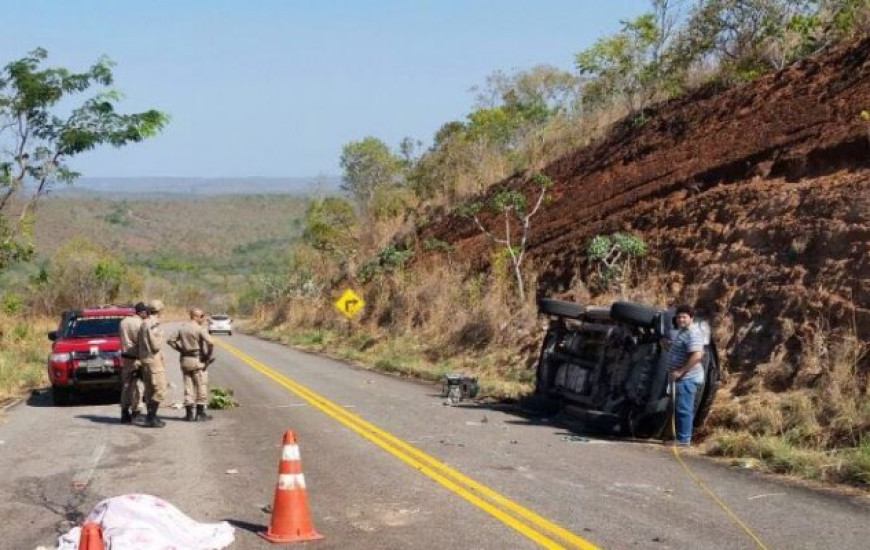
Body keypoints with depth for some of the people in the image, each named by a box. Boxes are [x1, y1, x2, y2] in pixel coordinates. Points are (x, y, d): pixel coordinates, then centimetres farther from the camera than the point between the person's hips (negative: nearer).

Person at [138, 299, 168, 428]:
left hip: (145, 361, 10)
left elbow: (141, 343, 17)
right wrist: (163, 340, -2)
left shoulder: (144, 324, 12)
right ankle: (151, 418, -9)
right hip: (154, 361, -10)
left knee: (150, 391, 14)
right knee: (160, 390, -8)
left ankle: (150, 417, 19)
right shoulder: (153, 325, -17)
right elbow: (156, 346, -20)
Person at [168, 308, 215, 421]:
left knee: (188, 386, 11)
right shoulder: (199, 329, -14)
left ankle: (189, 414, 11)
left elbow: (171, 341, 11)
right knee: (201, 386, 4)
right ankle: (201, 413, 6)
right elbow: (210, 343, -25)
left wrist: (181, 349, 11)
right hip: (198, 360, -6)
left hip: (185, 360, 6)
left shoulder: (182, 328, 7)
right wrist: (210, 356, -12)